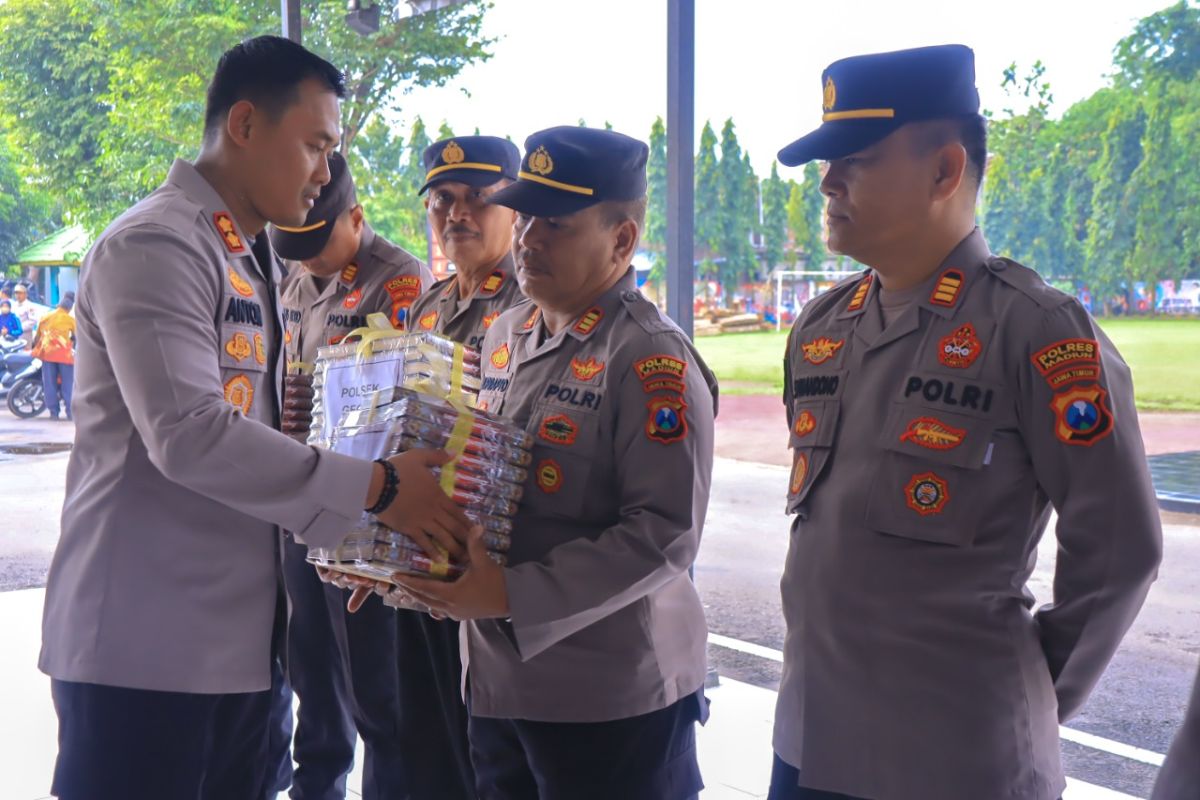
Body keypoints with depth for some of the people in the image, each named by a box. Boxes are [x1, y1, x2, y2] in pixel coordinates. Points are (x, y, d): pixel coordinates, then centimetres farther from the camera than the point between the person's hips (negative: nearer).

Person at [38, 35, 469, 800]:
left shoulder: (255, 261, 17)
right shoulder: (156, 248, -13)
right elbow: (189, 435, -23)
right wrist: (375, 488, -18)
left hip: (238, 638, 9)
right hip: (146, 645, -9)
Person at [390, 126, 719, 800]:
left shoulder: (652, 360, -15)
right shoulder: (505, 337, 9)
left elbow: (665, 534, -21)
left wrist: (515, 595, -22)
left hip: (612, 698, -7)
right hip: (498, 681, 7)